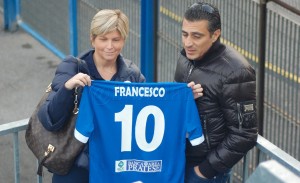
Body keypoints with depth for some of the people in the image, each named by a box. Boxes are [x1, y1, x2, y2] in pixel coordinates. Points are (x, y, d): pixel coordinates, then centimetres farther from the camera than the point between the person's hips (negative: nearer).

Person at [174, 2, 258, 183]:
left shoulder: (234, 73, -22)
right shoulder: (187, 56, -1)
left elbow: (244, 135, -20)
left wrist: (207, 168, -15)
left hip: (206, 163, -6)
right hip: (180, 156, 6)